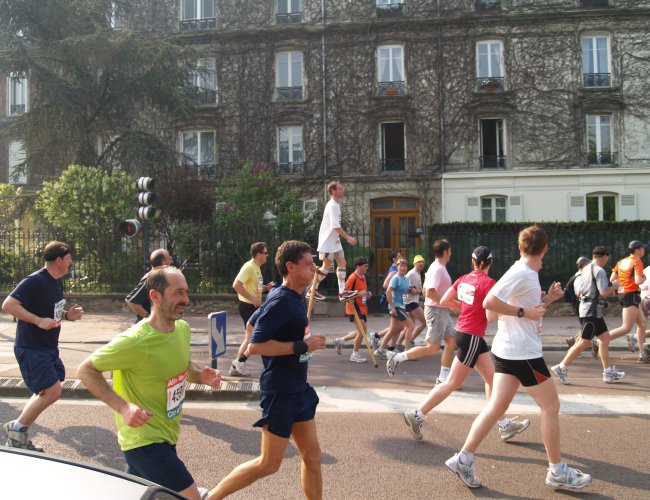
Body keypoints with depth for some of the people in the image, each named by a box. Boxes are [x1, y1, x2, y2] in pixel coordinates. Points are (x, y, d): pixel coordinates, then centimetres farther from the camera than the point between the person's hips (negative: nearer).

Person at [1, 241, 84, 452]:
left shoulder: (57, 282, 10)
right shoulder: (34, 281, -18)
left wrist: (68, 315, 2)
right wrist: (39, 320, -30)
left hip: (49, 348, 10)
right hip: (31, 349, -10)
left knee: (45, 393, 15)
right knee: (52, 391, -13)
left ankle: (19, 437, 25)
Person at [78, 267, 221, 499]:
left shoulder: (183, 328, -2)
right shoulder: (135, 341, -25)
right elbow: (85, 370, -16)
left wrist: (202, 375, -6)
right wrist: (122, 407, -26)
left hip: (165, 436, 8)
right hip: (144, 440, -8)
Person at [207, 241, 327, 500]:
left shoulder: (295, 298, 8)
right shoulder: (281, 301, -20)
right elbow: (255, 345, -27)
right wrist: (302, 346, -24)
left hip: (299, 390, 9)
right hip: (280, 393, -9)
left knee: (312, 455, 12)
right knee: (269, 463, 3)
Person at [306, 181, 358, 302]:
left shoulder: (336, 205, 12)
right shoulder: (332, 206, -19)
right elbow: (336, 226, -25)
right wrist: (348, 238, -24)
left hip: (335, 241, 9)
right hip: (327, 242, -9)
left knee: (342, 263, 3)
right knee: (327, 266, -3)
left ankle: (342, 292, 1)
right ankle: (312, 290, 10)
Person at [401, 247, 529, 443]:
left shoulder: (463, 279, 4)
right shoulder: (489, 283, -16)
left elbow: (444, 301, 7)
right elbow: (491, 316, -19)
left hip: (462, 331, 9)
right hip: (472, 337, -9)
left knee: (492, 378, 15)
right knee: (452, 383, 0)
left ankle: (505, 426, 23)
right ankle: (417, 415, 4)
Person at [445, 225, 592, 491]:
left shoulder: (528, 273, 14)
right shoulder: (520, 273, -16)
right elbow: (489, 302, -25)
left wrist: (547, 299, 13)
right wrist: (523, 312, -20)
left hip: (507, 350, 9)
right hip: (523, 352, -9)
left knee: (497, 406, 7)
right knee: (551, 405, 5)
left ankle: (463, 459, 6)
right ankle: (557, 471, 17)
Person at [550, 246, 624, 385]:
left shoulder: (585, 269, 14)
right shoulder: (599, 271, -13)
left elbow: (578, 292, 15)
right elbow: (604, 292, -22)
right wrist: (614, 286, -2)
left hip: (586, 308, 10)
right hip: (592, 310, -10)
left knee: (605, 337, 14)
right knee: (585, 342, -8)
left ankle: (608, 373, 18)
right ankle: (561, 368, -6)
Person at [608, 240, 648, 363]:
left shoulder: (621, 261, 11)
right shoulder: (637, 262, -11)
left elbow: (612, 279, 9)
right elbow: (638, 281, -22)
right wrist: (644, 278, -2)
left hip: (624, 294, 9)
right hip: (632, 295, -9)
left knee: (642, 324, 16)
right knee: (626, 328, -10)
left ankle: (642, 355, 18)